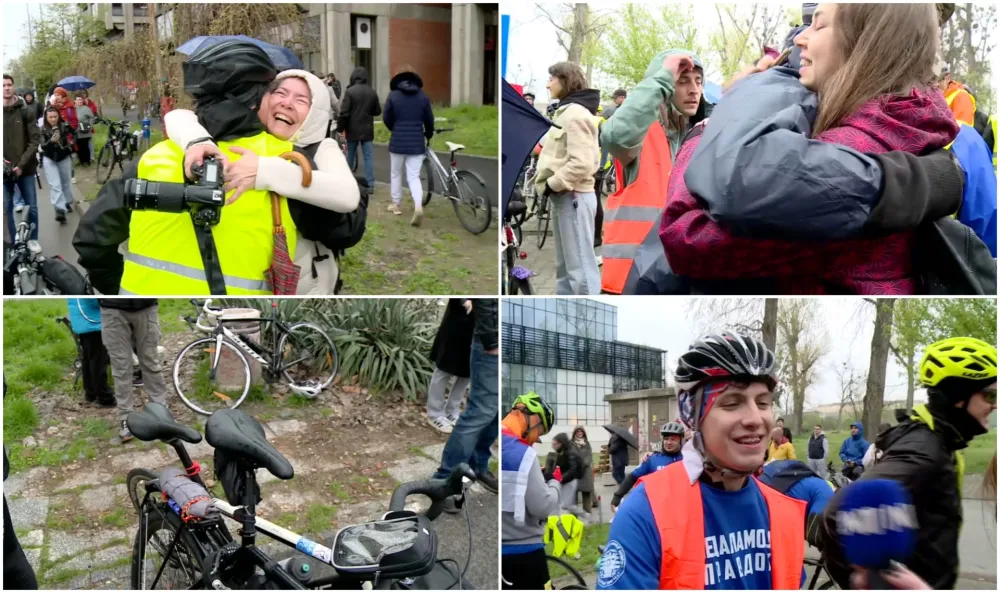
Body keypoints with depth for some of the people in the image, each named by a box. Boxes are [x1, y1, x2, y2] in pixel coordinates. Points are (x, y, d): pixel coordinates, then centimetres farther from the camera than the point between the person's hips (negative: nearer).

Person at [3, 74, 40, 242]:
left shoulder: (24, 111, -1)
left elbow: (35, 140, -4)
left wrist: (22, 164, -12)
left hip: (25, 169, -1)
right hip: (4, 170, 1)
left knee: (32, 208, 5)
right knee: (7, 210, 5)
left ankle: (33, 242, 17)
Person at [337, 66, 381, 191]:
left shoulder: (350, 91, -11)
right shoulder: (372, 92, 2)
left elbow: (344, 112, -13)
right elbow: (377, 111, 10)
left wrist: (340, 128, -4)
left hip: (353, 130, -2)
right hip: (367, 130, 2)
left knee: (350, 155, 12)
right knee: (368, 156, 2)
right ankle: (370, 183, -3)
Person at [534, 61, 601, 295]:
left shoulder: (575, 114, -15)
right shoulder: (565, 112, 17)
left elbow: (582, 164, -24)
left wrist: (551, 184, -16)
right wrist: (547, 183, 8)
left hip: (573, 197, -11)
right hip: (564, 196, 11)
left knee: (580, 266, -8)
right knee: (565, 265, 17)